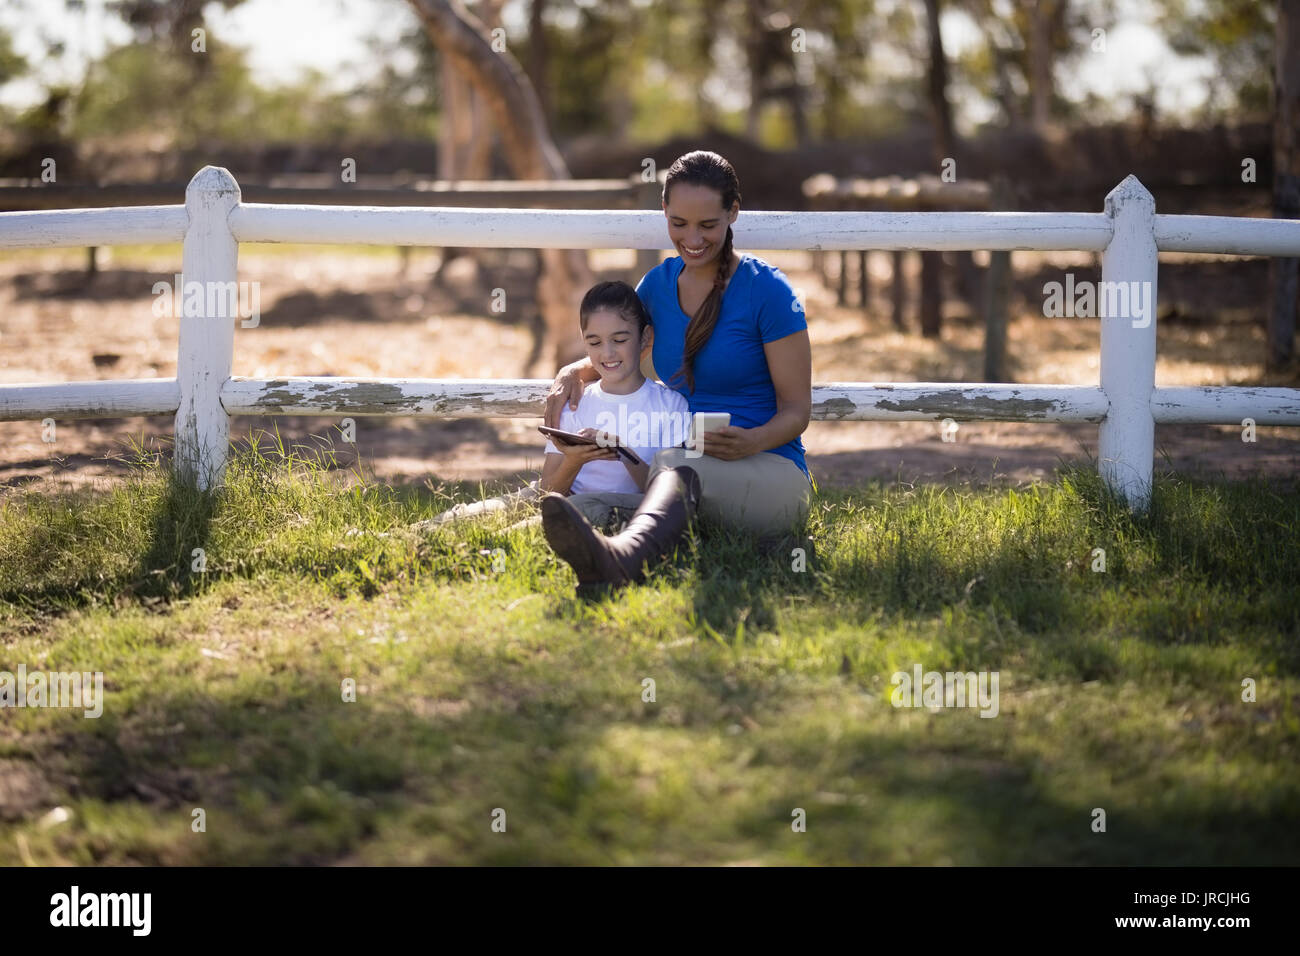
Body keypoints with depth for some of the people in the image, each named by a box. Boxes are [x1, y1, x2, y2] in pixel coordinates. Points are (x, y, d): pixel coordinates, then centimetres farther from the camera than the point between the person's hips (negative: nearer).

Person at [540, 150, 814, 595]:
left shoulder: (766, 289, -5)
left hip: (771, 472, -9)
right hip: (687, 469, 9)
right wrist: (572, 373, 4)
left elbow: (796, 409, -3)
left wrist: (753, 441, -26)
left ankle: (620, 557, -75)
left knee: (675, 463, -45)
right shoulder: (660, 282, 12)